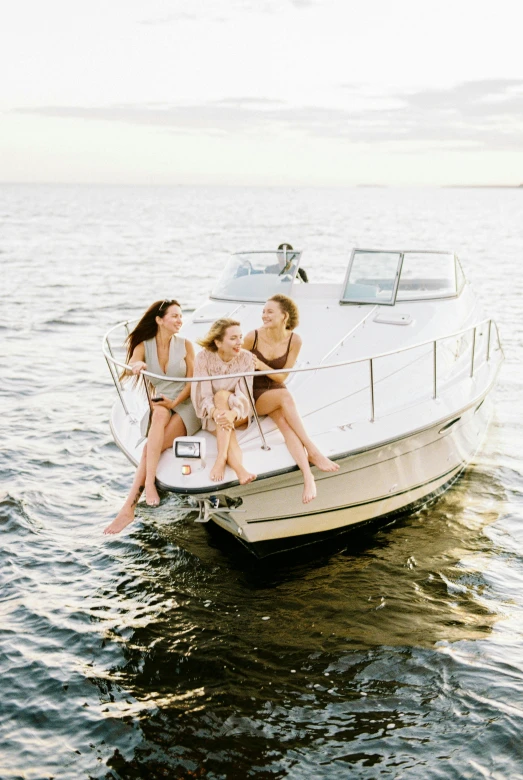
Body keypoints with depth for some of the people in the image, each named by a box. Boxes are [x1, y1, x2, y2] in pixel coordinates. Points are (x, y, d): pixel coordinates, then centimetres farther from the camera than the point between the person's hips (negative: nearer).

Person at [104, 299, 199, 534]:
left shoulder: (185, 345, 3)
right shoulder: (144, 346, 4)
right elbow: (129, 368, -15)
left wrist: (174, 402, -16)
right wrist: (137, 365, -40)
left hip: (185, 406, -1)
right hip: (158, 407, 1)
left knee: (151, 448, -26)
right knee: (160, 414, -36)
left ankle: (129, 506, -32)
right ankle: (149, 484, -39)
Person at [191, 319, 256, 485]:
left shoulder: (246, 358, -12)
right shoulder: (204, 357, -14)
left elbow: (245, 395, -19)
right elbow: (204, 395, -19)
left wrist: (233, 414, -42)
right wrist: (215, 412, -42)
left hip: (239, 414, 0)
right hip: (211, 416, 0)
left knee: (222, 395, -31)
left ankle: (221, 458, -43)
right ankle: (237, 466, -48)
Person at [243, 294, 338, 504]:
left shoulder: (294, 340, -7)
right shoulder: (253, 337, -11)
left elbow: (281, 377, -6)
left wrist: (262, 366, -22)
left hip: (277, 393, 2)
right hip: (253, 395, -2)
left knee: (285, 421, -33)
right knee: (284, 396, -35)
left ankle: (308, 476, -46)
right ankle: (313, 451, -39)